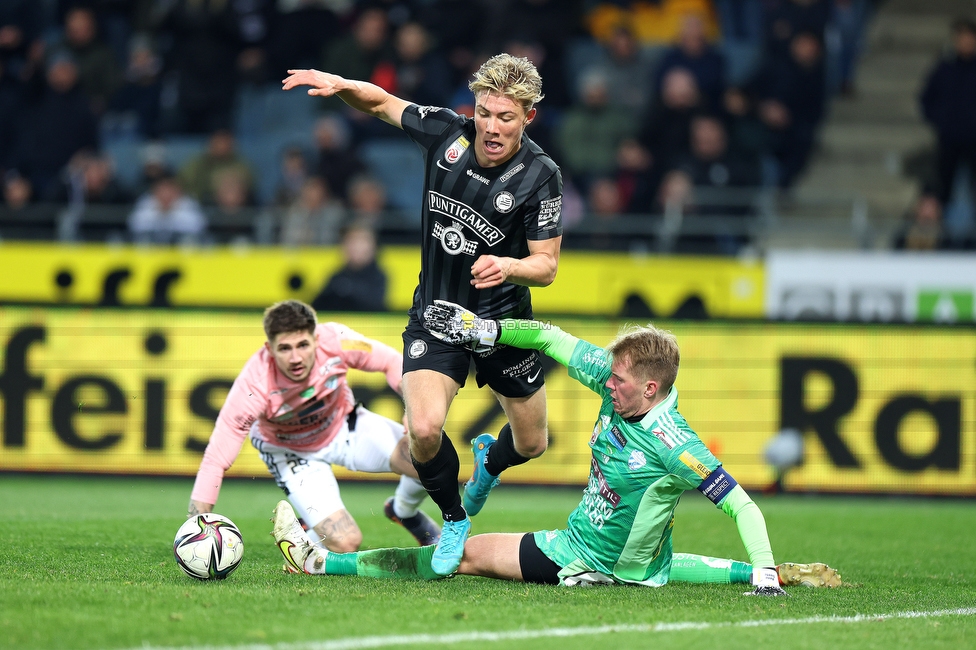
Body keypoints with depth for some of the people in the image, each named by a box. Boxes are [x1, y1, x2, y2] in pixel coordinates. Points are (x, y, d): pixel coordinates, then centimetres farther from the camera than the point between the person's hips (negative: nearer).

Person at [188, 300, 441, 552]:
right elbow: (215, 460, -33)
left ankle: (404, 511, 15)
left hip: (343, 425, 3)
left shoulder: (335, 340, -30)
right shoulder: (254, 387, -37)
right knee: (344, 543, -19)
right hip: (290, 451, -3)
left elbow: (391, 363, -10)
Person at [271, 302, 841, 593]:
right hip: (576, 539, 7)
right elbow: (548, 337, 3)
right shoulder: (612, 384, -9)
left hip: (604, 566, -7)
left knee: (469, 554, 3)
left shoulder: (673, 446, -30)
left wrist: (766, 574, -37)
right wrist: (489, 329, -4)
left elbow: (743, 505, -28)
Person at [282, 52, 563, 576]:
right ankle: (454, 521, 7)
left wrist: (508, 267, -38)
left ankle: (490, 465, 52)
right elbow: (381, 104, 5)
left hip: (503, 318, 0)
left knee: (530, 444, 13)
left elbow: (546, 265, -16)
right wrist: (342, 85, -15)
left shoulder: (540, 176, -19)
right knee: (424, 429, -22)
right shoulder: (445, 131, -12)